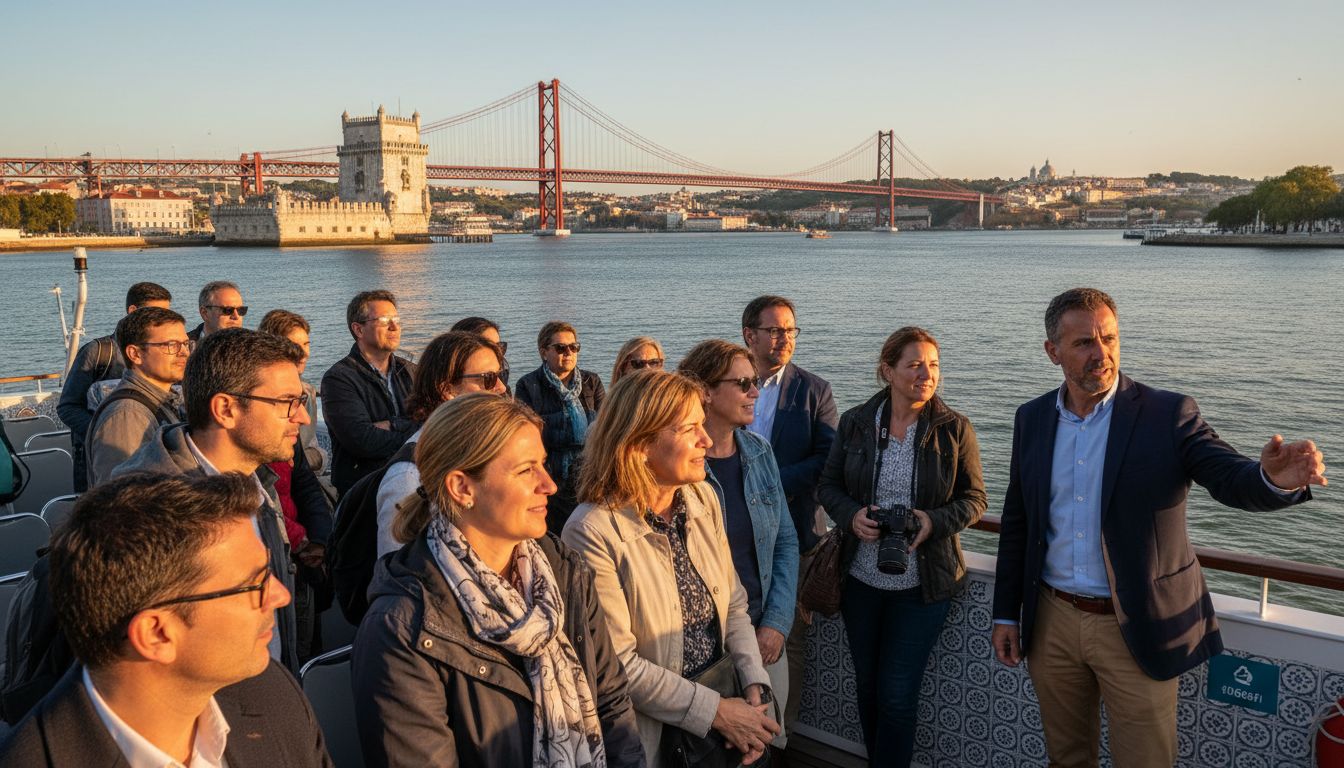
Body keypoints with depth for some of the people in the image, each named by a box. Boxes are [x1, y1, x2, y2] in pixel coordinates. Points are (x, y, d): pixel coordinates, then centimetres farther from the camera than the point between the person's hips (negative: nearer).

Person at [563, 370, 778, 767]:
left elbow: (733, 604, 4)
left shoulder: (704, 498, -3)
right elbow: (619, 663, -20)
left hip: (726, 701, 6)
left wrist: (755, 686, -8)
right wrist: (715, 711, -17)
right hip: (653, 735, -6)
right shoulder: (593, 532, -22)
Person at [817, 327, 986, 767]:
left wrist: (934, 521, -20)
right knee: (868, 687, 17)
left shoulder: (954, 429, -7)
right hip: (860, 578, 3)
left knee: (897, 696, 0)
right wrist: (852, 515, -15)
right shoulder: (855, 422, -2)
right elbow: (828, 486, 5)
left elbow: (974, 499, -2)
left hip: (923, 583, -2)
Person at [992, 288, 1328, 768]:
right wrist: (1006, 613, 7)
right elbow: (1017, 521, 7)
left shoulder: (1168, 414, -10)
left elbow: (1232, 480, -23)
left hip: (1138, 631, -3)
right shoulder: (1032, 419, 1)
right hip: (1053, 622, 3)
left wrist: (1274, 477, -47)